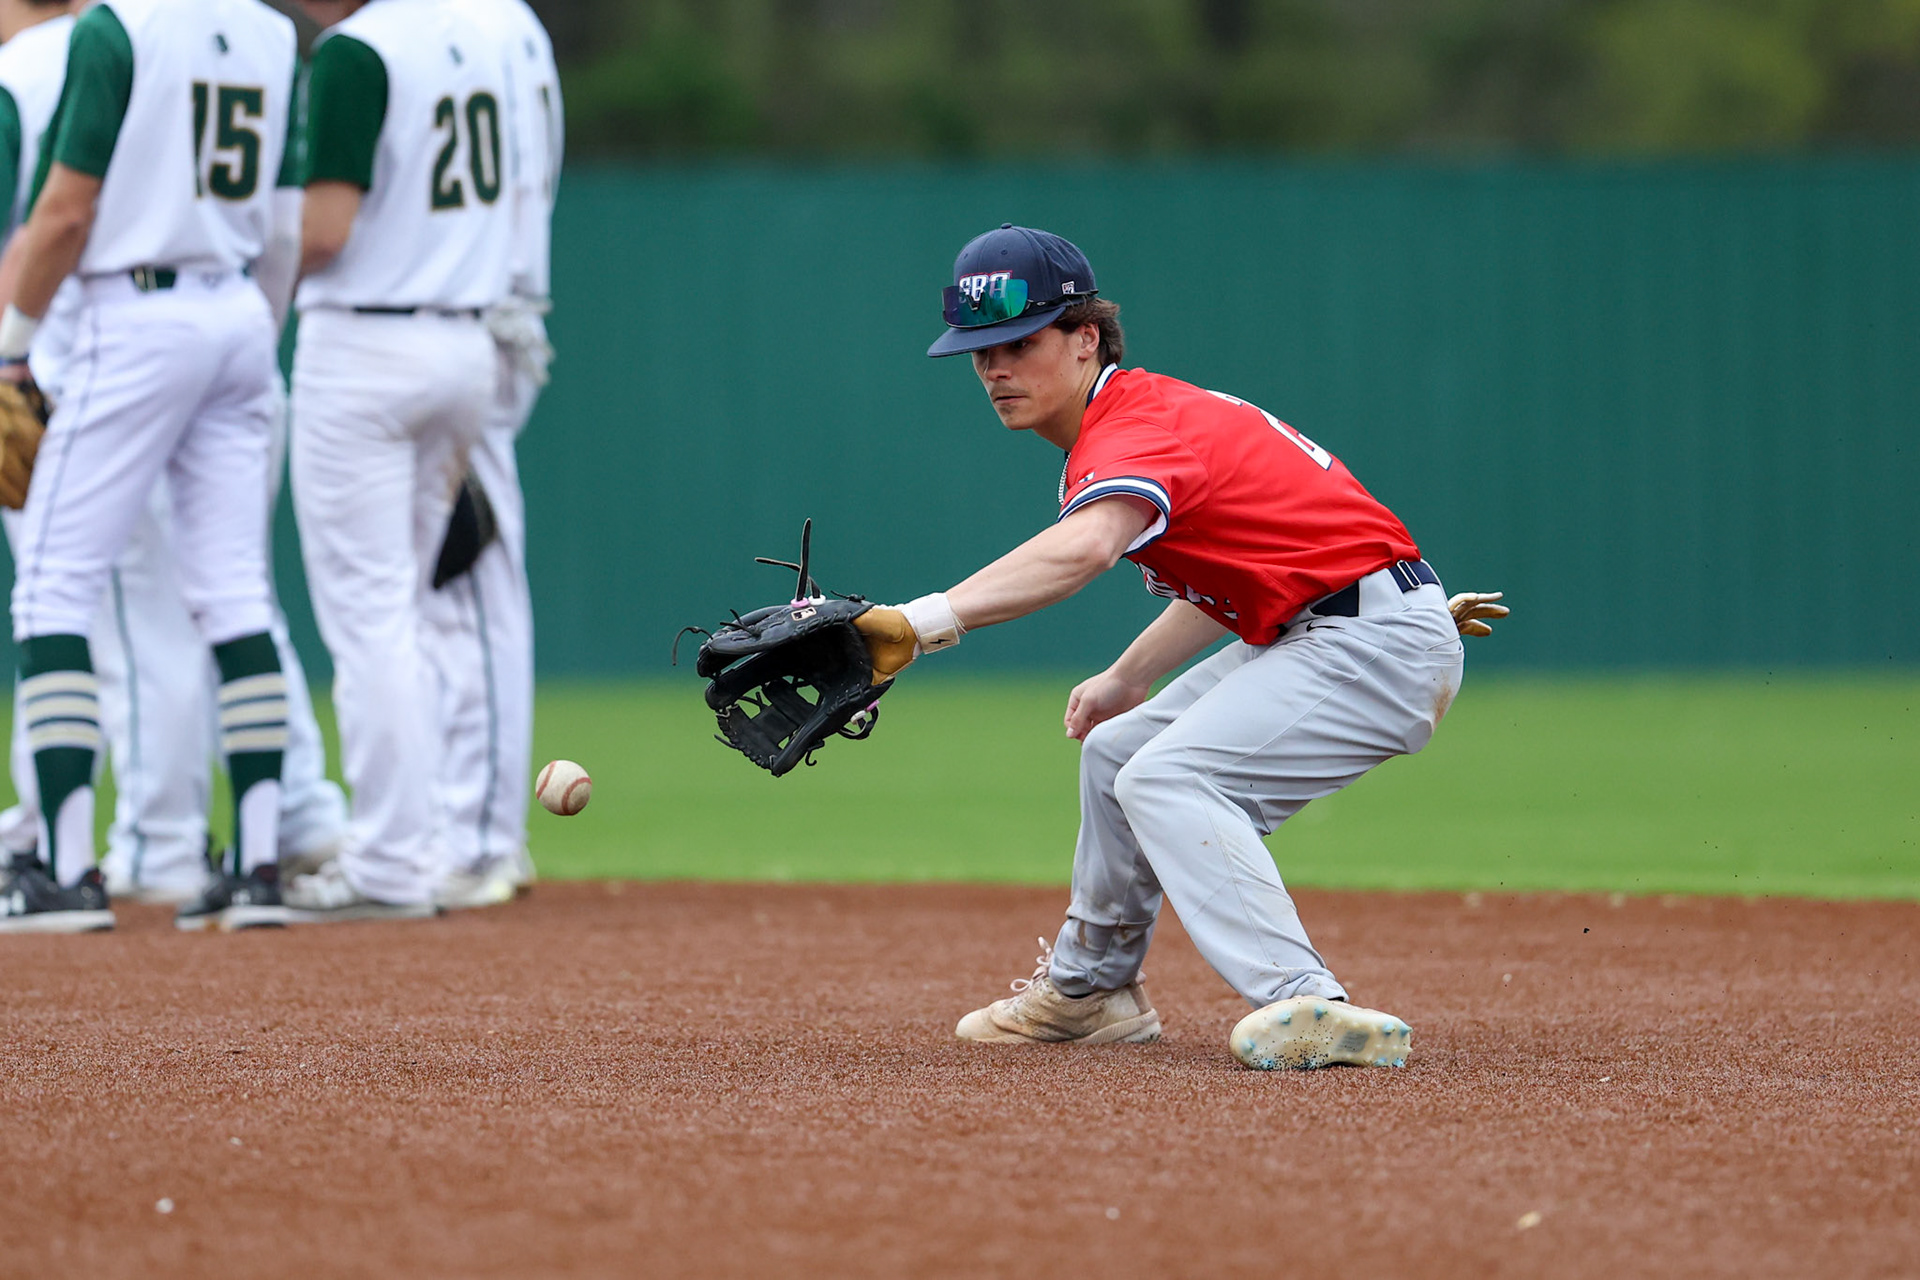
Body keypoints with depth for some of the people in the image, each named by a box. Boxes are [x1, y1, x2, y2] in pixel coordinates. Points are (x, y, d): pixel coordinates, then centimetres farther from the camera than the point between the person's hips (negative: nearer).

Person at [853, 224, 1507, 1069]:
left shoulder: (1136, 433, -21)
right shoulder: (1150, 413, 11)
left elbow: (1081, 550, -43)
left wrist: (922, 624, -53)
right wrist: (1128, 679, 16)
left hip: (1378, 638, -11)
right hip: (1304, 635, 11)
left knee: (1166, 779, -24)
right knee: (1115, 753, 21)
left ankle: (1307, 1006, -34)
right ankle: (1090, 990, 39)